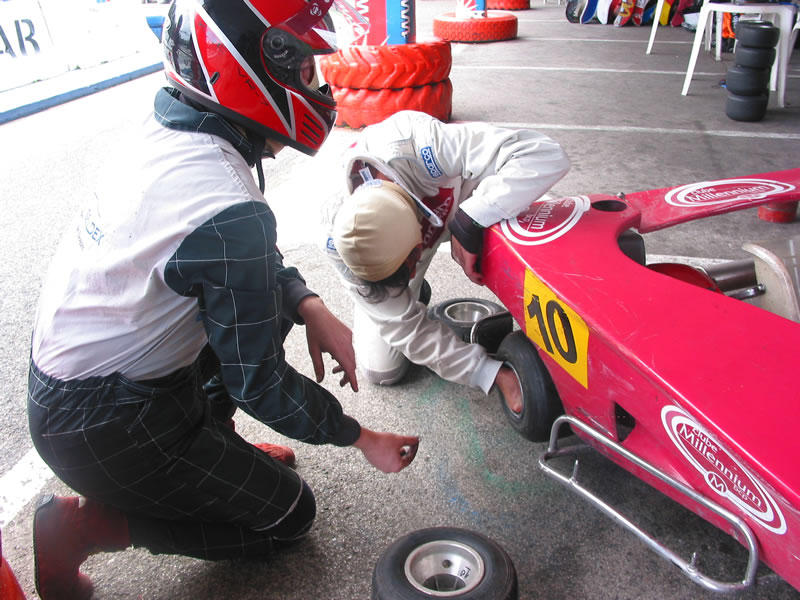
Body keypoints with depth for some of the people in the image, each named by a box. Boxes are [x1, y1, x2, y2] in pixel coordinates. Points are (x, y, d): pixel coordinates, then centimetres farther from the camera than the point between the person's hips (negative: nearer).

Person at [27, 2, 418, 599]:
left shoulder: (168, 134, -4)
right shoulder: (231, 212, -31)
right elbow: (259, 383, -21)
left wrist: (311, 308, -7)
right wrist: (361, 438, -7)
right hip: (104, 428, -8)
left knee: (272, 297, 12)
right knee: (289, 514, 9)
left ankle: (214, 444, 19)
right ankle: (90, 523, 2)